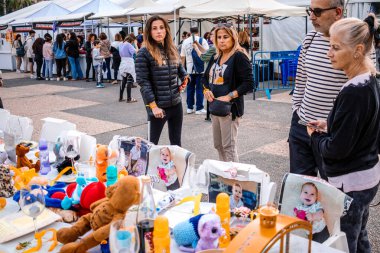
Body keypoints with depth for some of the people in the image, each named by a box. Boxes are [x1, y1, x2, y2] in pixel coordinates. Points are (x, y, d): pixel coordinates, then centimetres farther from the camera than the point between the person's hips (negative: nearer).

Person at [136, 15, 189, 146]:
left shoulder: (172, 50, 8)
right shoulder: (144, 53, -9)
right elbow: (143, 82, -13)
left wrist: (185, 76, 3)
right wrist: (154, 106, -18)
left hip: (176, 103, 6)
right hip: (158, 106, -5)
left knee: (176, 142, 15)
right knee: (153, 143, 7)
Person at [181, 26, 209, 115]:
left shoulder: (185, 41, 5)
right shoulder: (202, 40, -4)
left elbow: (182, 56, 7)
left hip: (189, 68, 3)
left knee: (190, 88, 12)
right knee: (199, 88, 2)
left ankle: (190, 107, 16)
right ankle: (199, 108, 3)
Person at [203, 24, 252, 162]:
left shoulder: (239, 57, -12)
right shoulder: (216, 57, 12)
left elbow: (248, 83, -18)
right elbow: (206, 77, 21)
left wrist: (229, 97, -23)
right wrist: (207, 90, 0)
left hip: (230, 108, -8)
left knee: (229, 146, -3)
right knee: (218, 145, 16)